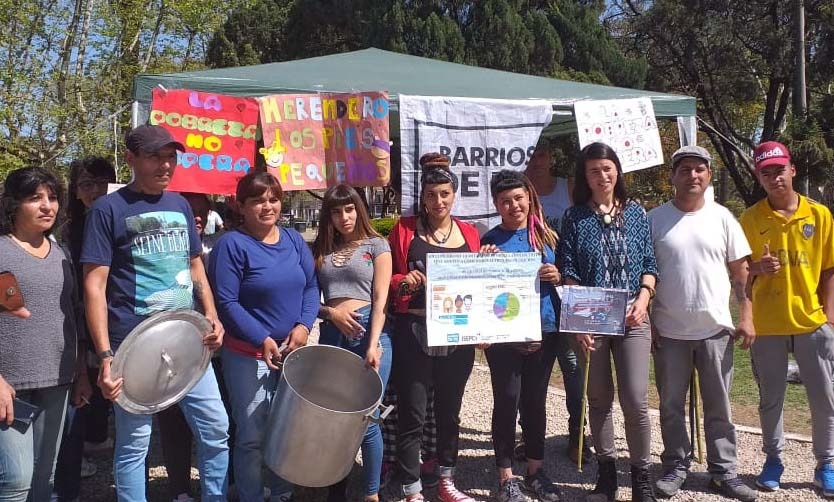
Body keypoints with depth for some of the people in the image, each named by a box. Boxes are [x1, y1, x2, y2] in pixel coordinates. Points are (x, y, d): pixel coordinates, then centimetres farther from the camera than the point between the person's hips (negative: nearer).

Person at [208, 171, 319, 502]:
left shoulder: (294, 240, 6)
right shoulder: (231, 244, -11)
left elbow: (311, 286, 8)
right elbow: (226, 302, -16)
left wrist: (304, 326, -9)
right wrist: (263, 340, -21)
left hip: (293, 351, 6)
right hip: (249, 355, -6)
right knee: (252, 436, -1)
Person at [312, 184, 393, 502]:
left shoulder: (376, 245, 5)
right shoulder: (319, 250, 15)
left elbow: (380, 299, -4)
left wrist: (373, 346, -14)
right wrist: (331, 312, -9)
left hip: (370, 332, -3)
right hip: (331, 336, 3)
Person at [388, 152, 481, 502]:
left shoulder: (469, 233, 9)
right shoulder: (405, 229, 1)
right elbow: (387, 280, 2)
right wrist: (403, 282, -19)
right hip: (414, 333, -3)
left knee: (450, 411, 15)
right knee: (412, 415, -1)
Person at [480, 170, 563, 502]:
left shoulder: (546, 236, 8)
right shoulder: (490, 241, -1)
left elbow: (566, 279, 15)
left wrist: (557, 277, -7)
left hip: (544, 329, 3)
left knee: (536, 400, 12)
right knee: (507, 401, 0)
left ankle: (535, 471, 24)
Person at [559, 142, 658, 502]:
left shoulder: (635, 213, 8)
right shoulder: (575, 217, 3)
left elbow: (649, 264, 9)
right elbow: (569, 273, -2)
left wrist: (643, 299, -9)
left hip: (632, 318, 0)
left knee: (636, 400, -5)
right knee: (599, 399, 8)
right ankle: (606, 472, 22)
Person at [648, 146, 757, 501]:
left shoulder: (721, 217, 2)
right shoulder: (654, 219, -1)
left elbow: (741, 272, 5)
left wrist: (747, 317, -2)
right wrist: (647, 322, -2)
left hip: (716, 329, 1)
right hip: (669, 331, 0)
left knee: (719, 407, 9)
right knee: (671, 405, 9)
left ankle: (723, 471, 20)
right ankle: (676, 467, 23)